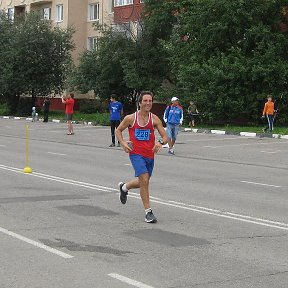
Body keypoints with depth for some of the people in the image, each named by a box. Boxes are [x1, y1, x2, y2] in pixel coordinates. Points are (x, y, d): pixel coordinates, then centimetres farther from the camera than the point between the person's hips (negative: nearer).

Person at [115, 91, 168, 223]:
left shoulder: (154, 119, -2)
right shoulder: (130, 118, -5)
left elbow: (165, 136, -3)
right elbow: (118, 130, 10)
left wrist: (160, 142, -26)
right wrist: (123, 143, -7)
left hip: (150, 155, 4)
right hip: (136, 154, -4)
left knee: (142, 182, 18)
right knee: (144, 180, -19)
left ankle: (124, 187, 50)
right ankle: (148, 212, -10)